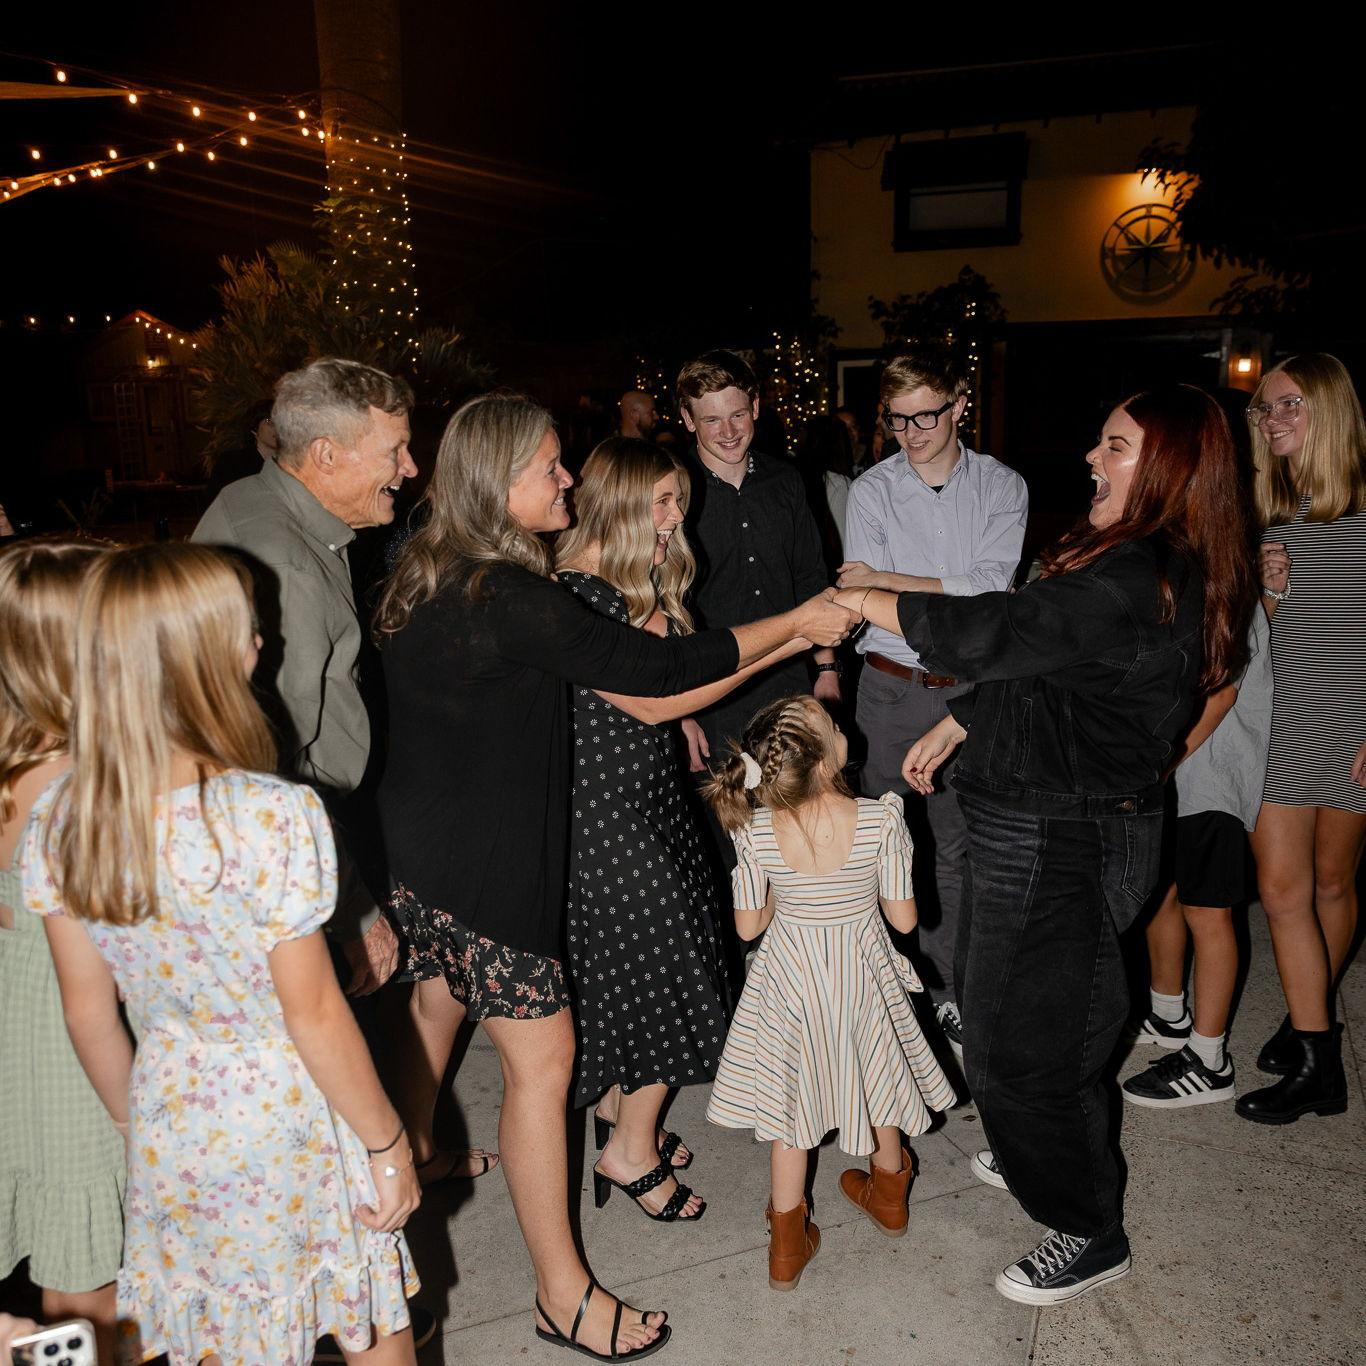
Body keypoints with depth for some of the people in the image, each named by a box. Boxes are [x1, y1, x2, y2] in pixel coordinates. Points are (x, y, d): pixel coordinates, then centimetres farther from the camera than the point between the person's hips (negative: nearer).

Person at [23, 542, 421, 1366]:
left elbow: (89, 1013, 1)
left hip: (171, 1130, 5)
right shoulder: (273, 816, -27)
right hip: (295, 1122, -5)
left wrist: (137, 1127, 16)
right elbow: (313, 1014, -20)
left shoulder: (59, 823, -10)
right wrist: (390, 1144, -6)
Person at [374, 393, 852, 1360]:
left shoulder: (428, 574, 5)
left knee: (434, 1013, 26)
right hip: (481, 863, -10)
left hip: (418, 842, 10)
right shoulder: (511, 599, -24)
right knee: (541, 1057, 1)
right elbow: (656, 667, -23)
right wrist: (797, 625, -13)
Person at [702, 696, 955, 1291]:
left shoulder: (755, 830, -21)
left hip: (790, 979, 0)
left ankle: (787, 1244, 31)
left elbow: (748, 924, -9)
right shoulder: (881, 820, -25)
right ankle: (888, 1193, 52)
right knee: (874, 1079, 27)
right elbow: (904, 919, -14)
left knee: (792, 1101, 19)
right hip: (861, 975, 0)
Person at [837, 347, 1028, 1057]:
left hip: (970, 687, 1)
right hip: (892, 687, 0)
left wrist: (890, 582, -18)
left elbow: (993, 586, -14)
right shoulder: (871, 491, 0)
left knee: (953, 845, 8)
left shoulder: (1002, 487, 1)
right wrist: (950, 597, -17)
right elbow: (865, 604, -8)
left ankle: (944, 990, 24)